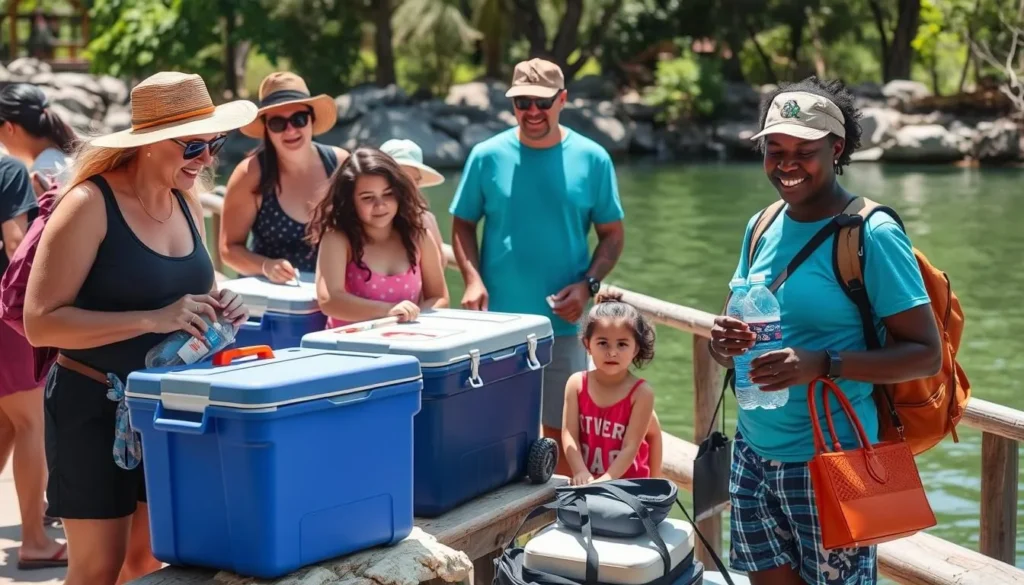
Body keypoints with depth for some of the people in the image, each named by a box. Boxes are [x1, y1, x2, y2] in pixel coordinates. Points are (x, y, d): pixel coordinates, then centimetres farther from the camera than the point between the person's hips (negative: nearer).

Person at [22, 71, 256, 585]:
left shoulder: (186, 199, 5)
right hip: (95, 409, -6)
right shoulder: (91, 204, -17)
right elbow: (41, 322, -22)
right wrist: (154, 320, -29)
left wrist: (217, 308, -3)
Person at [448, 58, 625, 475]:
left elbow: (612, 234, 6)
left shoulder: (592, 159, 0)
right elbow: (462, 224, 6)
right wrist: (472, 280, -9)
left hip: (562, 325, 0)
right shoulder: (488, 156, 0)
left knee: (561, 432, 5)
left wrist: (588, 285, -9)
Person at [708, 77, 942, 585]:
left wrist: (823, 365, -25)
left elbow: (926, 354, -14)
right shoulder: (762, 226, 9)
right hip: (753, 454, 6)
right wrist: (725, 342, -8)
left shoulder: (871, 235, -11)